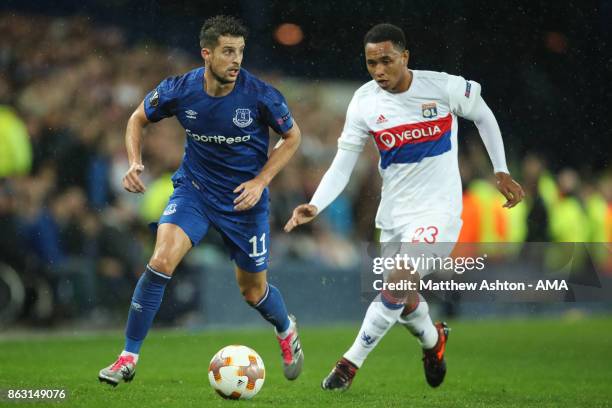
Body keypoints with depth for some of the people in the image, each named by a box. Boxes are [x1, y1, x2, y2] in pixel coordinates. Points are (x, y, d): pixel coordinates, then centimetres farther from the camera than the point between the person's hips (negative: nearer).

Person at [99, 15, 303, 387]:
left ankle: (287, 331, 47)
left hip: (244, 198, -1)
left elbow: (292, 137, -2)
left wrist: (260, 181, -12)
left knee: (253, 291, 11)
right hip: (194, 189, 1)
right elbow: (139, 119, 5)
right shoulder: (179, 91, -15)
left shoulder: (261, 95, -20)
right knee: (161, 262, -22)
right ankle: (129, 358, -11)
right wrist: (135, 162, -11)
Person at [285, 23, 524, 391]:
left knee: (397, 284, -22)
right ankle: (433, 339, 48)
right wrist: (315, 206, -21)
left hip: (438, 210, -4)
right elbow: (343, 164, -6)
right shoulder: (364, 103, -8)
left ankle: (350, 364, -11)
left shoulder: (444, 87, -13)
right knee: (403, 303, 14)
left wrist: (501, 172, 6)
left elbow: (483, 117, 6)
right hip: (393, 213, 4)